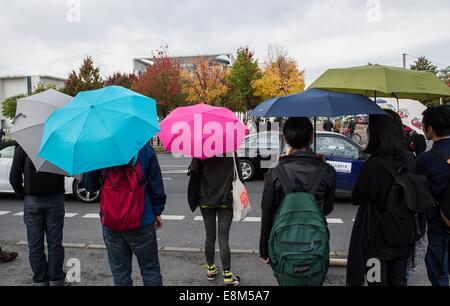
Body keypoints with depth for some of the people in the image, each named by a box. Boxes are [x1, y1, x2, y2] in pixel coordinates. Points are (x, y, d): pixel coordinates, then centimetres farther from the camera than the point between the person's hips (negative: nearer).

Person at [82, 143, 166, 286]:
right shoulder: (145, 149, -7)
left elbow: (89, 185, 3)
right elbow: (156, 184, -3)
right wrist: (157, 211, 7)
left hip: (110, 224, 2)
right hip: (142, 221, -1)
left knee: (119, 271, 13)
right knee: (150, 269, 10)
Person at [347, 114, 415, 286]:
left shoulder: (373, 165, -24)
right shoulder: (410, 160, -6)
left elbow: (356, 199, -11)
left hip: (377, 239, -5)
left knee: (378, 280, 8)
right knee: (398, 280, 19)